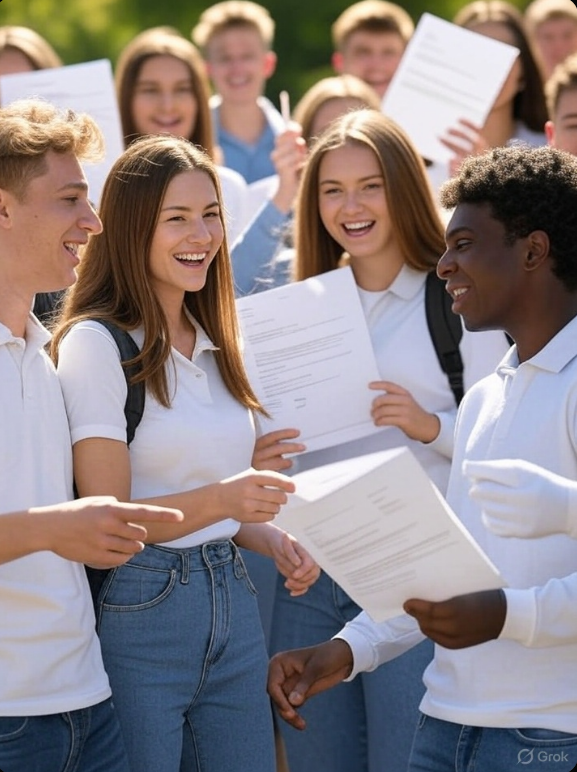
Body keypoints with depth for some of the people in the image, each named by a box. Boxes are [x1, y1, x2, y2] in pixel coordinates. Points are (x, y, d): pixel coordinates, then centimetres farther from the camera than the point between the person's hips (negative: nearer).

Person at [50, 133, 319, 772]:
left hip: (230, 600, 7)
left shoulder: (213, 342, 13)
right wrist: (220, 498, -28)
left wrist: (275, 540, 3)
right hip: (138, 610, -7)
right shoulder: (95, 342, -10)